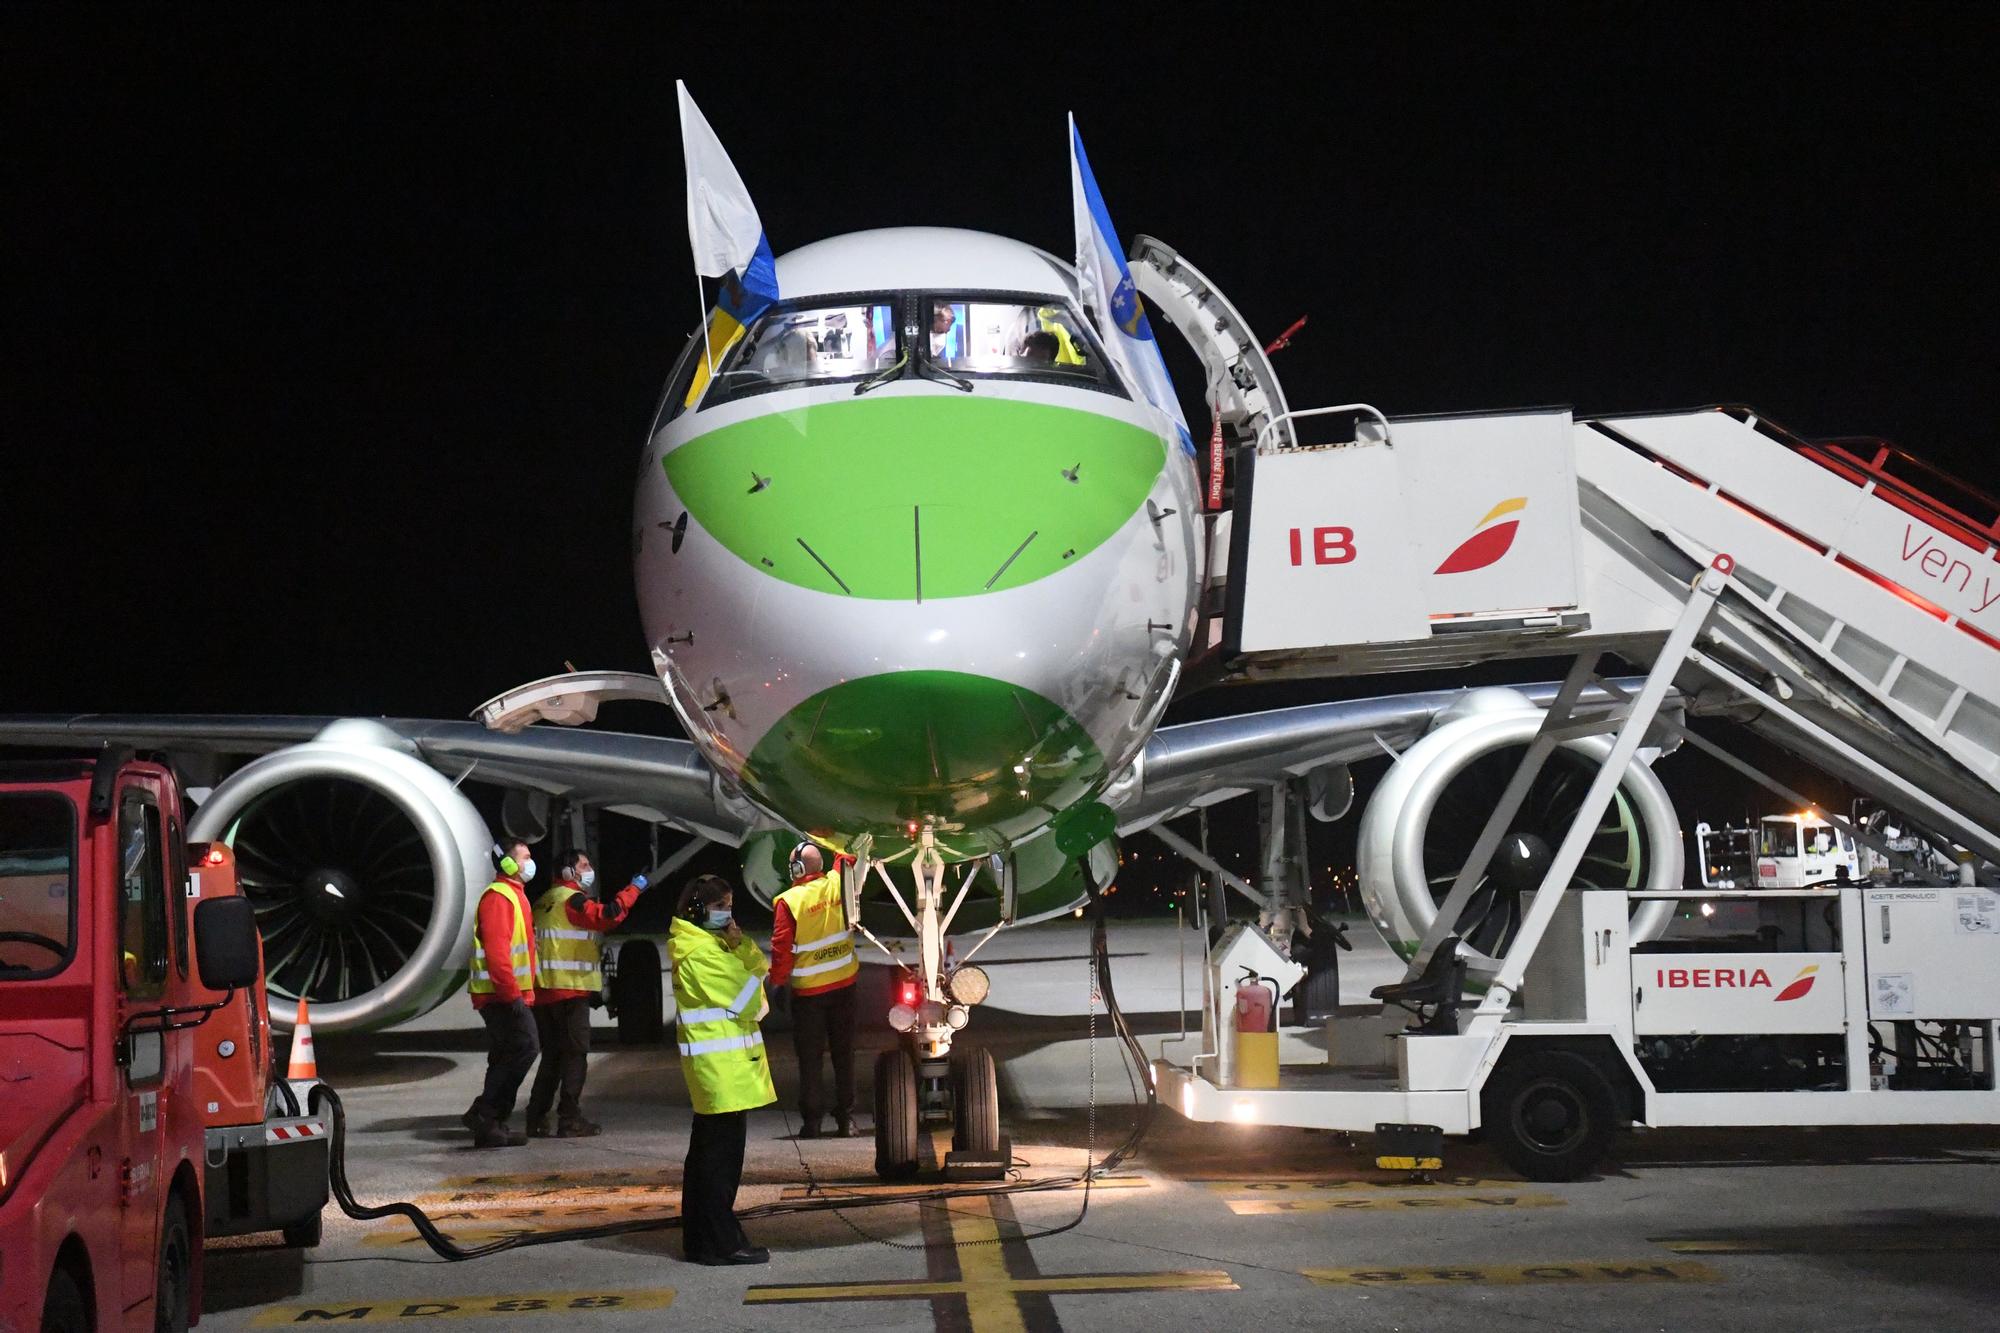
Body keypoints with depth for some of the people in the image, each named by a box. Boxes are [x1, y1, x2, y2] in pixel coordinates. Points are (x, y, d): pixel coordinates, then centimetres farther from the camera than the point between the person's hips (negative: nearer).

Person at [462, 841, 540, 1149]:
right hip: (503, 994, -11)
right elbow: (496, 950, -21)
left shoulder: (514, 896, 21)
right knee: (525, 1046, -16)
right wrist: (512, 993, -24)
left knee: (504, 1058, 9)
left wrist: (524, 992, 20)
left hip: (504, 996, 11)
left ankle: (491, 1127, 10)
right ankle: (484, 1113, -15)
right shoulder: (498, 897, -12)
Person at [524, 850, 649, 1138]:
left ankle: (537, 1119, 12)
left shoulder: (545, 902, 19)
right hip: (570, 990, -9)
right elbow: (607, 916, -25)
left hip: (544, 991, 9)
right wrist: (633, 889, -16)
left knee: (552, 1055, 13)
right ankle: (570, 1120, -5)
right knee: (575, 1053, -4)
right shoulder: (571, 899, -10)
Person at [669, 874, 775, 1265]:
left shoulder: (713, 944, 16)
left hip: (719, 1066, 11)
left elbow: (754, 1003, 11)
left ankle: (700, 1239, 20)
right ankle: (722, 1243, -7)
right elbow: (745, 1004, -15)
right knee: (723, 1156, -9)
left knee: (707, 1155, 14)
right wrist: (745, 949, -8)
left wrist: (743, 948, -4)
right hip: (722, 1067, -11)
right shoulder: (701, 953, -15)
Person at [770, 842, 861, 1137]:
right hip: (844, 983, 4)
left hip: (808, 991, -4)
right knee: (844, 1054, 12)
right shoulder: (837, 884, -5)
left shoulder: (788, 902, -16)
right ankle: (846, 1119, 13)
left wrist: (777, 979, 1)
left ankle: (812, 1121, 6)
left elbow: (781, 948, -13)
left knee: (810, 1057, 6)